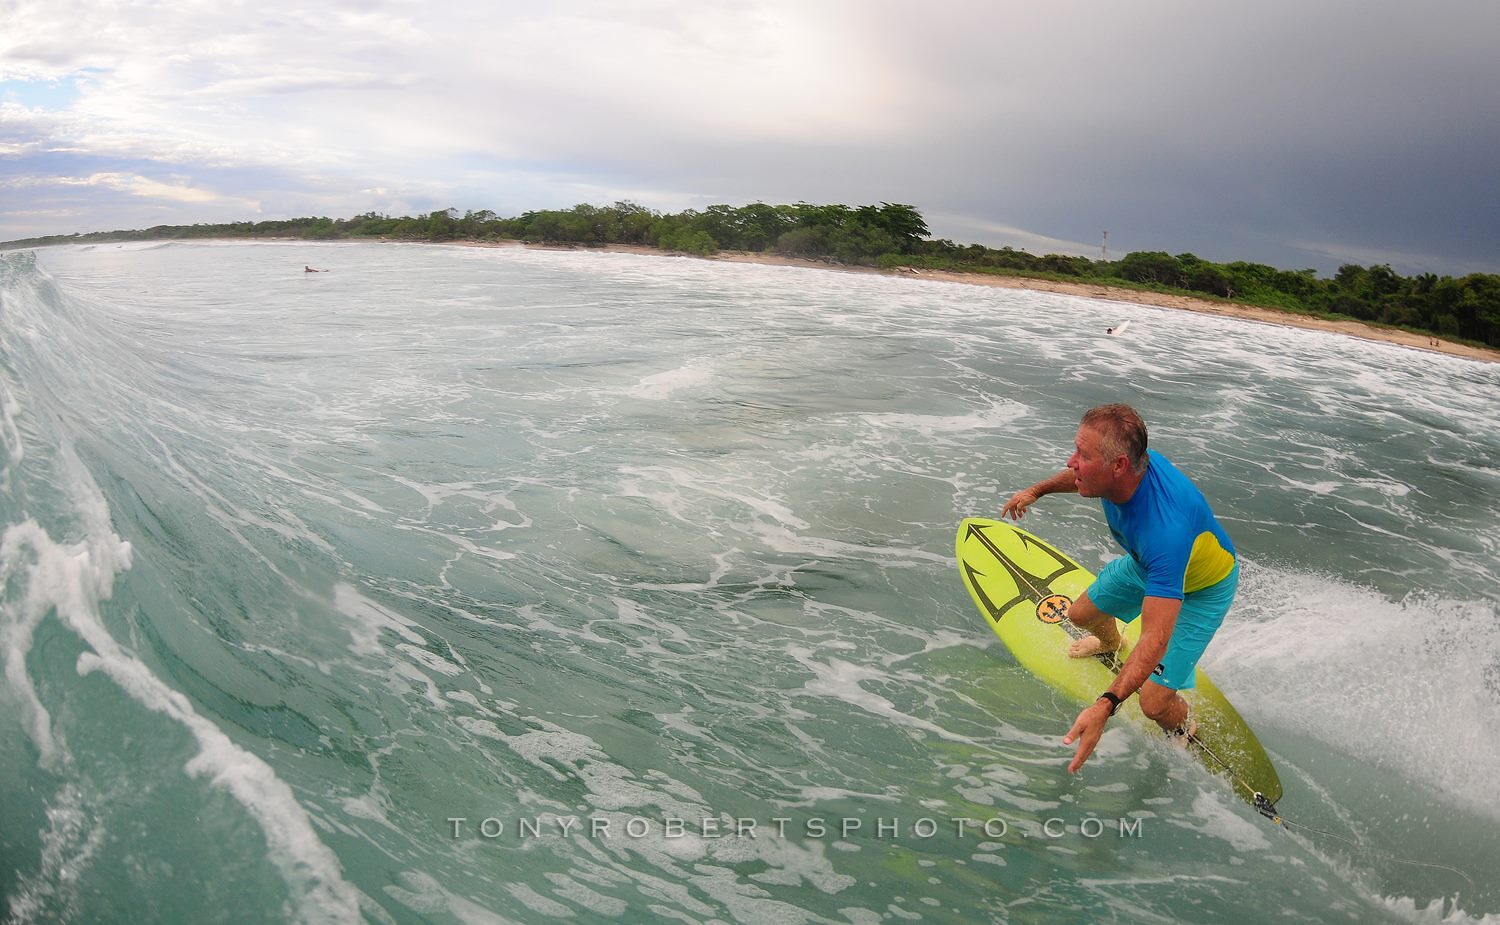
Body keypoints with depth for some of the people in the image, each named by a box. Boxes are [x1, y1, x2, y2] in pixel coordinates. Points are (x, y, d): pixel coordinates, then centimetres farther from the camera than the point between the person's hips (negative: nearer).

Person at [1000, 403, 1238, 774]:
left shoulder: (1164, 531, -47)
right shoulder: (1123, 465, -27)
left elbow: (1156, 639, -46)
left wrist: (1105, 706, -53)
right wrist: (1037, 490, 13)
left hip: (1201, 590, -6)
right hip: (1146, 563, 7)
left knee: (1155, 702, -9)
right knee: (1082, 614, 19)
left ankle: (1185, 730, 29)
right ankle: (1110, 642, 57)